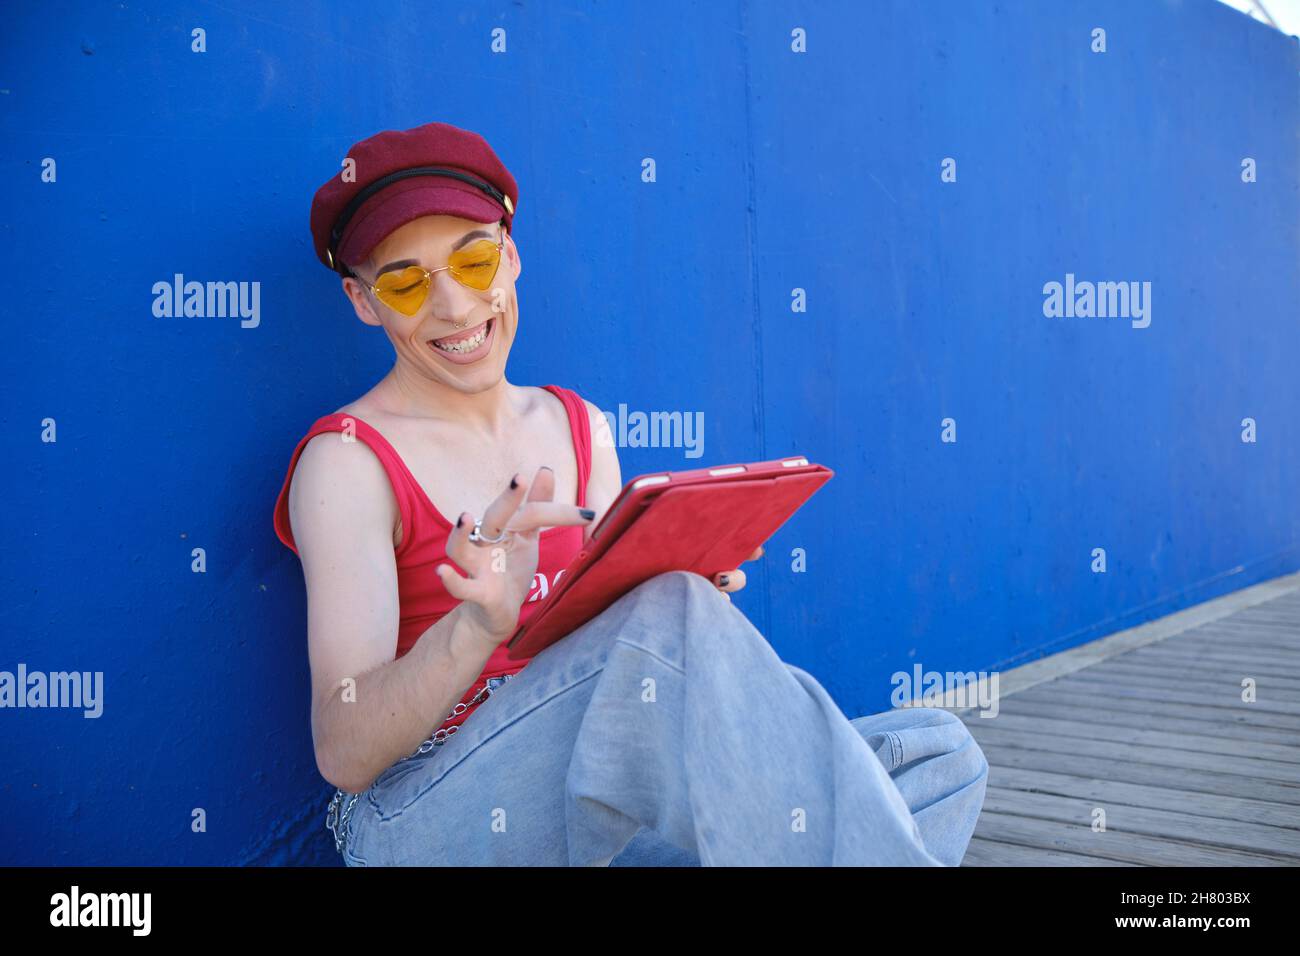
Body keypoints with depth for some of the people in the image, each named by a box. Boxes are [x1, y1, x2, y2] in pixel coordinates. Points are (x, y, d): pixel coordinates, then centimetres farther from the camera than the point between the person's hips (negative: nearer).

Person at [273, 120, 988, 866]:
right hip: (421, 820, -6)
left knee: (942, 755, -7)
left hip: (594, 817, 6)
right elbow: (345, 754, -13)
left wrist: (690, 589, -7)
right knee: (672, 620, -33)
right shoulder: (348, 461, -6)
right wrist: (478, 624, -31)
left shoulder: (581, 429, 12)